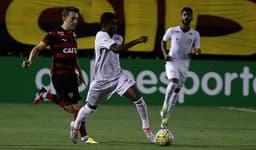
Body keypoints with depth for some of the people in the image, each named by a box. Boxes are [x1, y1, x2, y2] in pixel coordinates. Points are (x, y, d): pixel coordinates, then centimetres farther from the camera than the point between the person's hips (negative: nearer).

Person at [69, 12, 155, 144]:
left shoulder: (117, 37, 3)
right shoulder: (101, 36, -20)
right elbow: (117, 49, -37)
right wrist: (137, 41, -39)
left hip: (118, 76, 5)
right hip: (101, 79, -5)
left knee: (137, 98, -15)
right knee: (91, 107, 12)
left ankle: (147, 130, -9)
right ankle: (75, 126, 41)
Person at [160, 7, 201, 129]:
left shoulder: (195, 34, 3)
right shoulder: (172, 31, -1)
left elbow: (197, 49, 5)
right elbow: (163, 42, 15)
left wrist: (196, 52, -20)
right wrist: (165, 54, -1)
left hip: (184, 64, 2)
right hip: (172, 61, -2)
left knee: (176, 91, 4)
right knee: (173, 82, -30)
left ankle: (165, 117, 13)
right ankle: (165, 105, -13)